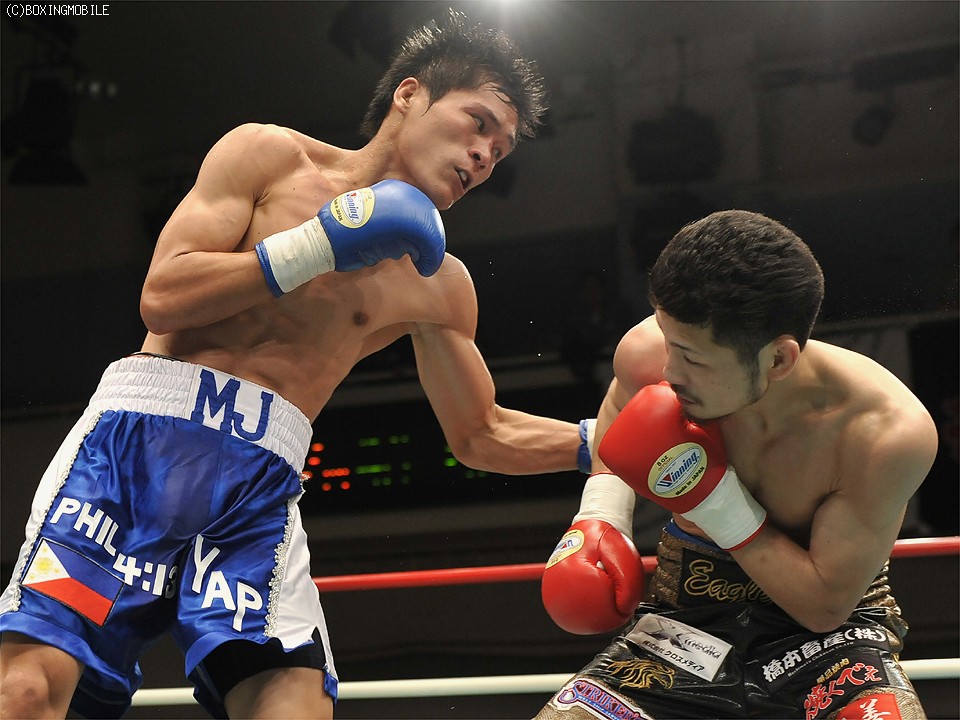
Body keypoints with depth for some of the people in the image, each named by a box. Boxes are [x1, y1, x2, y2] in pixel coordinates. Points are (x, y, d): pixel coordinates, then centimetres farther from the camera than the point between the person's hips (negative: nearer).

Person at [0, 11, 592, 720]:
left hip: (261, 478, 3)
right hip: (145, 429, -3)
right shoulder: (270, 156, 9)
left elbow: (483, 436, 29)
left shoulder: (437, 285, 20)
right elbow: (162, 298, -2)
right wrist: (320, 246, -7)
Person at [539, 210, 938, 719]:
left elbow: (826, 605, -17)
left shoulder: (890, 433, -25)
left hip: (829, 636, -3)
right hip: (688, 615, 3)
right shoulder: (648, 355, -15)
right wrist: (598, 518, -2)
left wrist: (713, 498, -23)